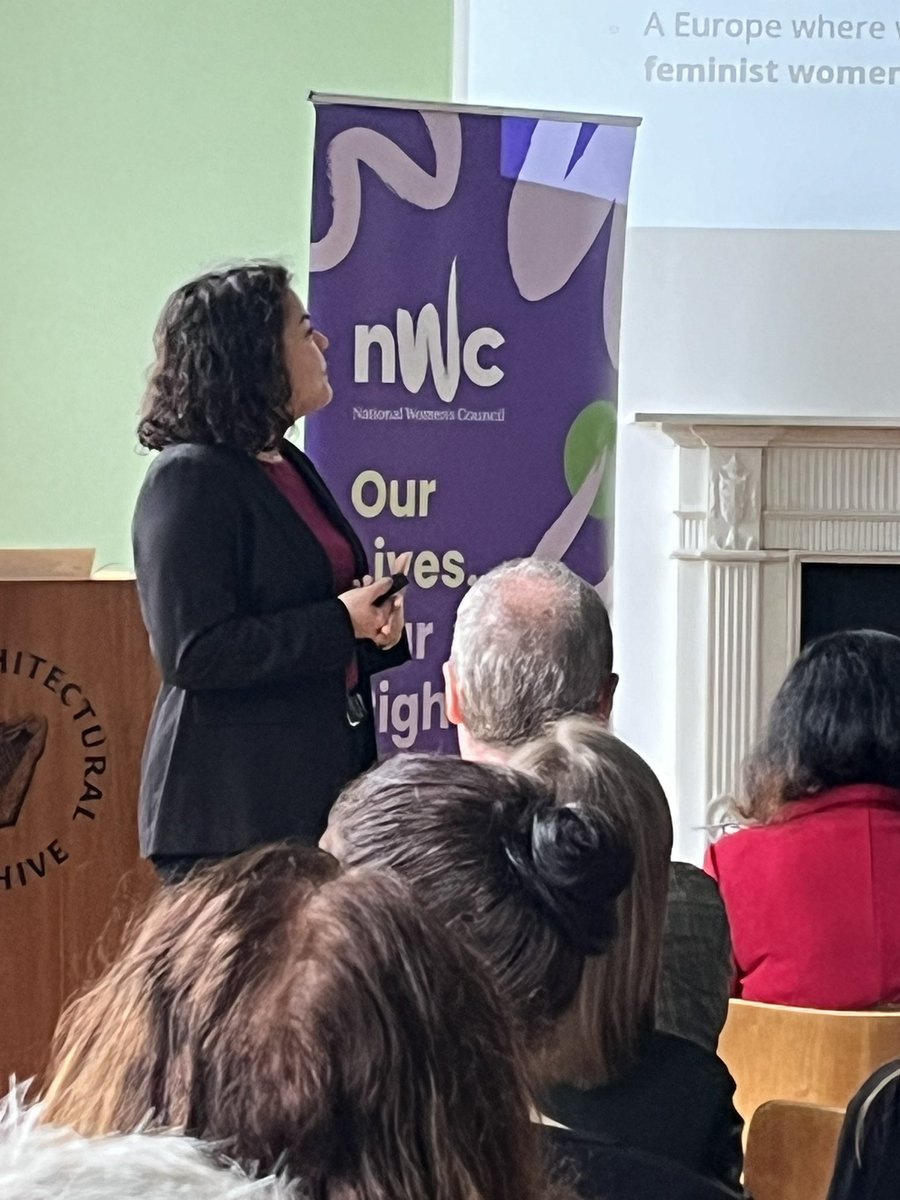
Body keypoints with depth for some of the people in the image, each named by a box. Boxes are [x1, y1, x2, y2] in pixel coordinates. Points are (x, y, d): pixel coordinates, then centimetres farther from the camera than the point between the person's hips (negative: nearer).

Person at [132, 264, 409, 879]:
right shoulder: (188, 480, -12)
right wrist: (340, 623, -17)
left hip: (322, 778, 9)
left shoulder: (288, 465, 15)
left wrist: (376, 620, 4)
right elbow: (192, 653, -20)